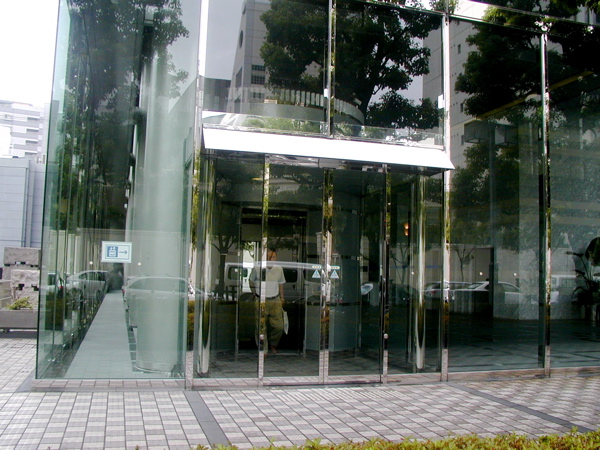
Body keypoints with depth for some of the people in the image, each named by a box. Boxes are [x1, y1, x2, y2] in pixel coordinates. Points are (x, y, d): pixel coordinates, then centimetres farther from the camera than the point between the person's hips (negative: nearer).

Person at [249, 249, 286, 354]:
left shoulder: (279, 269, 1)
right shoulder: (257, 268, -8)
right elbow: (251, 281, 10)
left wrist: (282, 298, 20)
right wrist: (254, 293, 9)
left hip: (275, 301, 3)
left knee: (279, 326, 3)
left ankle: (273, 345, 30)